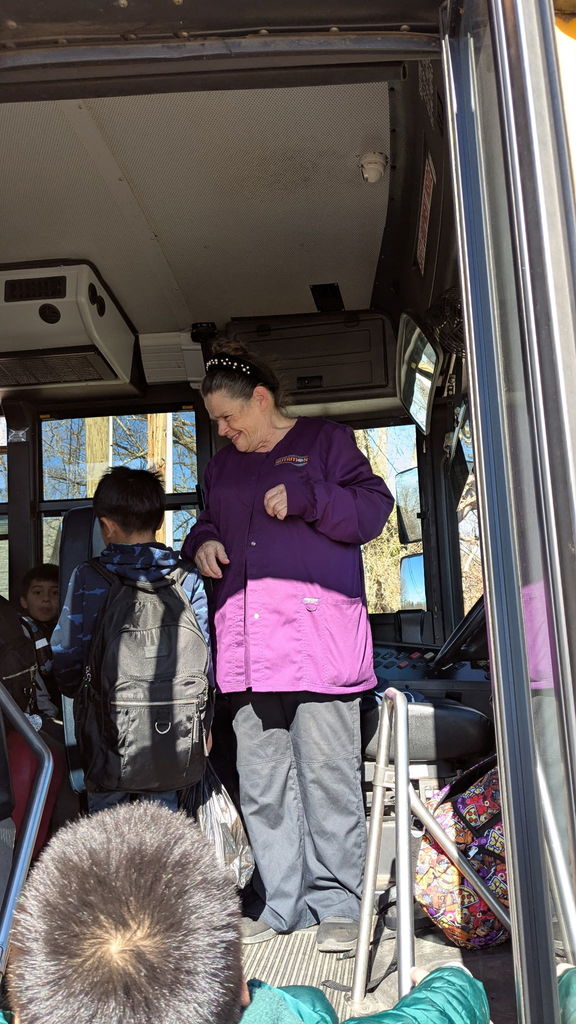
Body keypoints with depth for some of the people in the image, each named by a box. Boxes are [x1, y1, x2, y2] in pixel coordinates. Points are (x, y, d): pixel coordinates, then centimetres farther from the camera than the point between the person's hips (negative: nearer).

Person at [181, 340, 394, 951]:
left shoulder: (326, 441, 8)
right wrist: (203, 543, 9)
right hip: (246, 639, 6)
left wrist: (306, 497, -13)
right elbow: (209, 526, 32)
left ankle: (336, 902, 7)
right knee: (261, 783, 6)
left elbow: (374, 508, 0)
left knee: (326, 775, -5)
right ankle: (280, 904, 15)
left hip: (318, 632, -5)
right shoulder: (222, 467, 23)